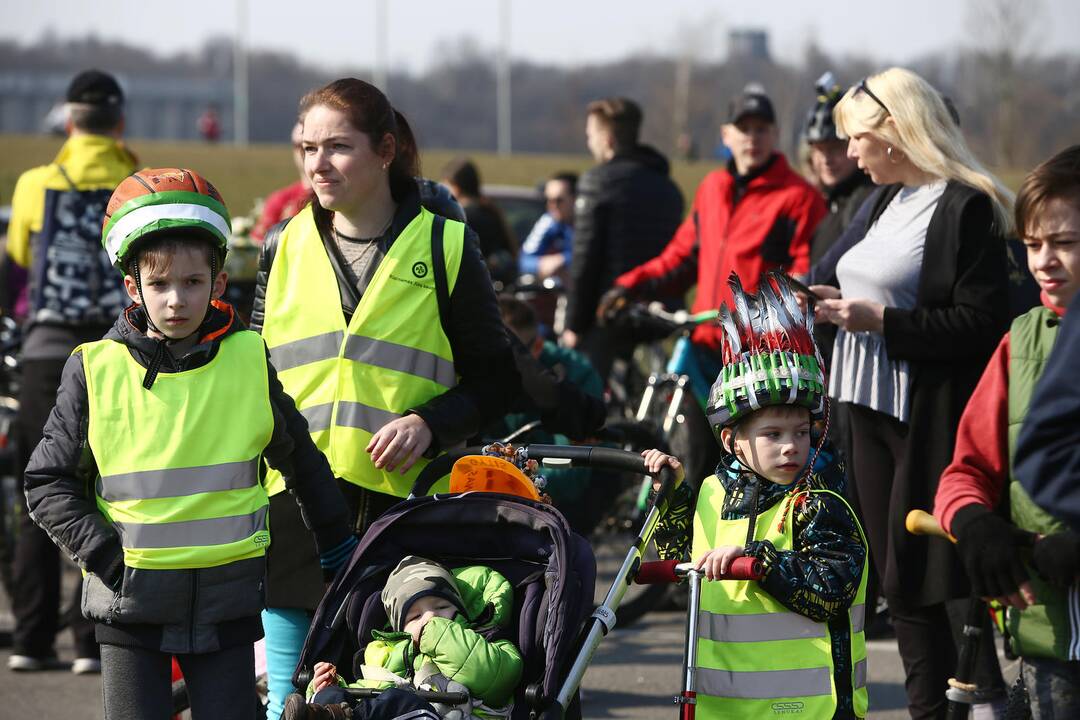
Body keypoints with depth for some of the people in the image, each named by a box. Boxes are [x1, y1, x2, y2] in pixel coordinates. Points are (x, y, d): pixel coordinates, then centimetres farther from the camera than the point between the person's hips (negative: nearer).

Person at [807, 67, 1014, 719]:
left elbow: (980, 322, -20)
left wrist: (879, 320, -20)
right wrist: (843, 303, 9)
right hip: (874, 410, 9)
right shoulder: (889, 202, 15)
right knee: (898, 575, 12)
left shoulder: (966, 207, -14)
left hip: (933, 417, -9)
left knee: (940, 574, -8)